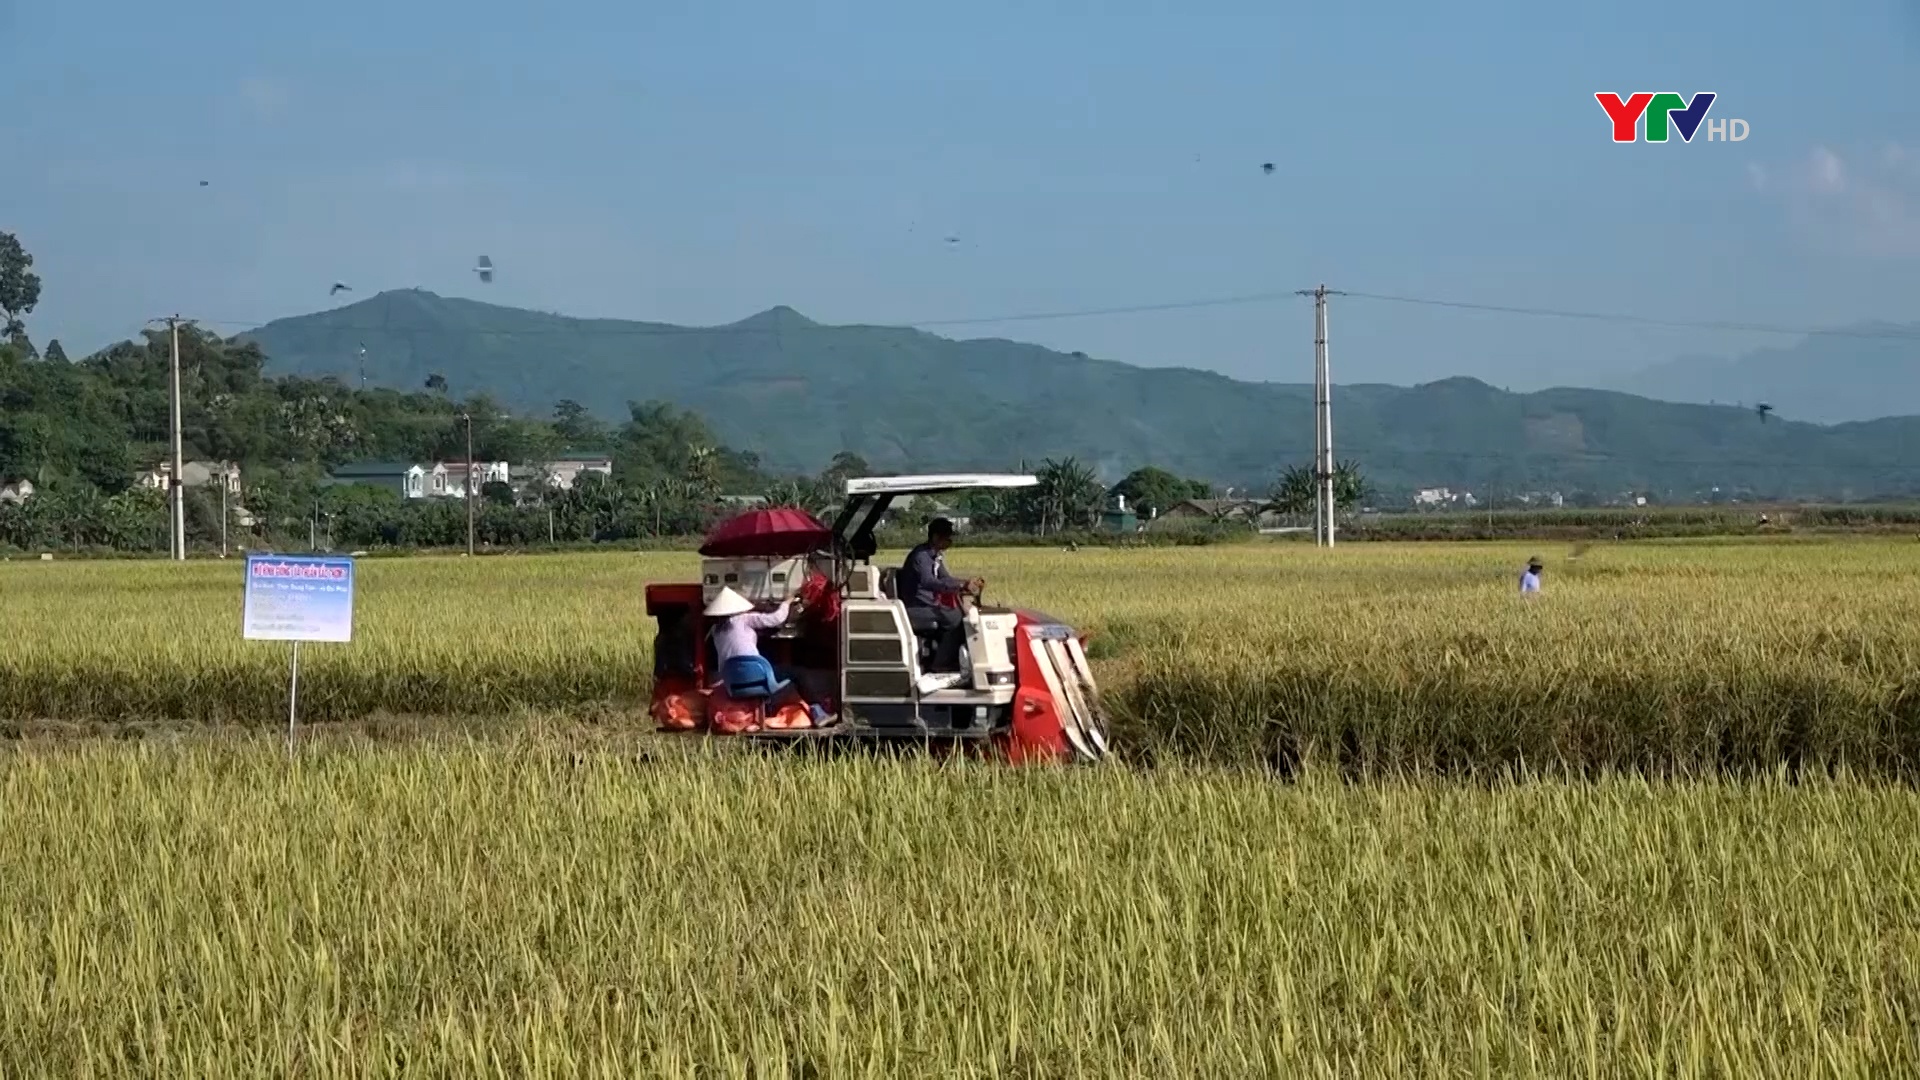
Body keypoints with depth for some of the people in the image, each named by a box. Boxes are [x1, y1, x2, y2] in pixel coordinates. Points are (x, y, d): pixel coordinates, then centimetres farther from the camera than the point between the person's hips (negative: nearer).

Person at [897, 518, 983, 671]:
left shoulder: (935, 556, 11)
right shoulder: (921, 556, -19)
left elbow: (944, 579, 20)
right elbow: (928, 582, -35)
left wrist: (970, 583, 3)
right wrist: (962, 586, -42)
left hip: (927, 608, 10)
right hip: (915, 611, -10)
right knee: (956, 617, -21)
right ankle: (942, 663, -13)